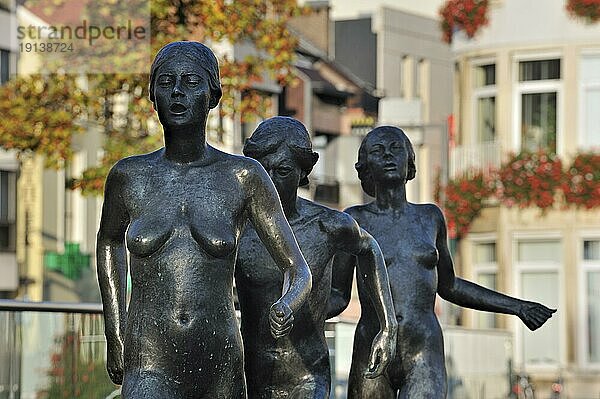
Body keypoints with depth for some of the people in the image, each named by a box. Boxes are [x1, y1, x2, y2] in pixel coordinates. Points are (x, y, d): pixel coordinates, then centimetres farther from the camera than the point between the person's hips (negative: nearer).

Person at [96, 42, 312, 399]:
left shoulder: (245, 176, 1)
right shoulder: (129, 176, 4)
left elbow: (299, 271, 2)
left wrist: (286, 306, -21)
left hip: (221, 369, 1)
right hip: (150, 370, -1)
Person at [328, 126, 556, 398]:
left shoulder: (430, 217, 14)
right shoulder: (356, 220, 6)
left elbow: (448, 286, 26)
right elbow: (338, 296, 7)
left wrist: (517, 307, 27)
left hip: (424, 357, 1)